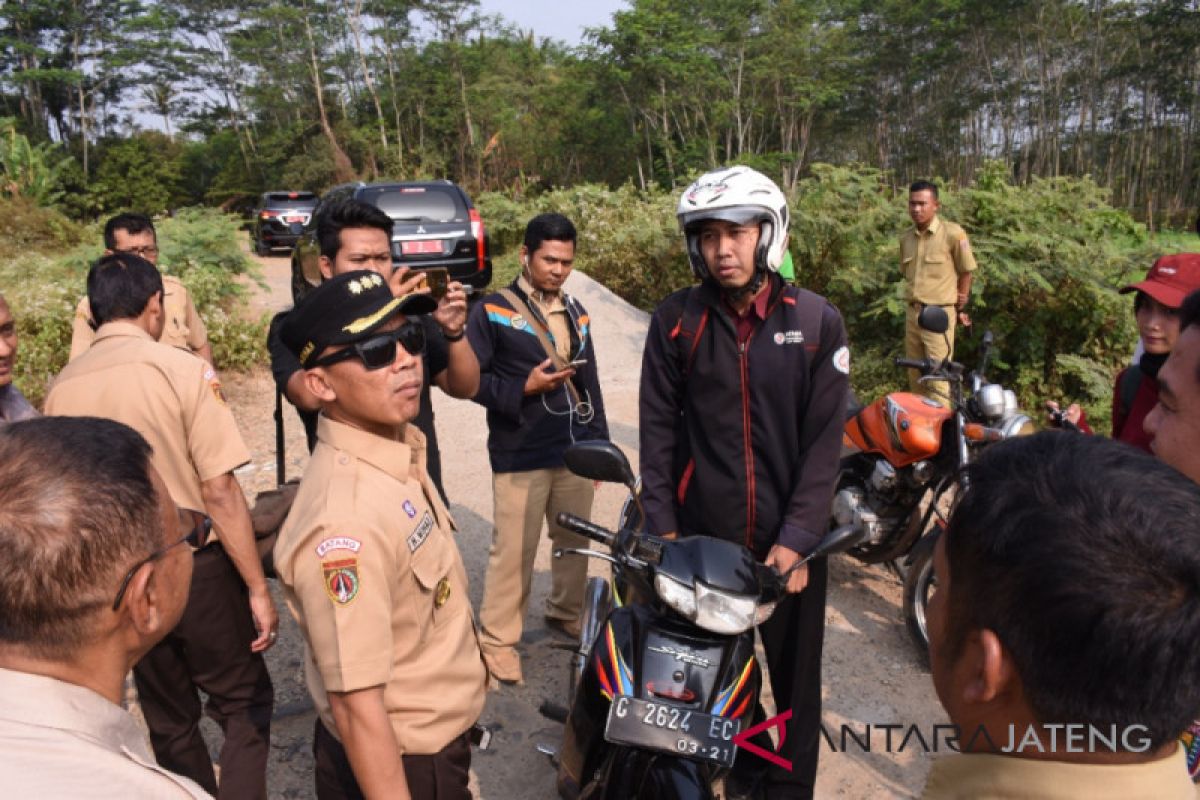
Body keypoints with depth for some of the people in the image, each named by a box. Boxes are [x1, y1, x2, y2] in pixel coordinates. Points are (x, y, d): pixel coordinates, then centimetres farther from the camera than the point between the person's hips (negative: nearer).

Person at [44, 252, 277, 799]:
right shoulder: (181, 369, -15)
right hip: (195, 568, -5)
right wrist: (258, 589, -12)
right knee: (243, 703, 14)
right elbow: (219, 492, -19)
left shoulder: (62, 387, 0)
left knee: (168, 718, 22)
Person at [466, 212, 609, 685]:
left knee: (575, 541, 16)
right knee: (513, 552, -1)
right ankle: (497, 641, 13)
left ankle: (567, 615, 36)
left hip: (576, 452, 6)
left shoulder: (575, 312, 14)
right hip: (520, 457, -6)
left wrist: (600, 443, 16)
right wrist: (523, 388, -20)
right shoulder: (493, 311, -5)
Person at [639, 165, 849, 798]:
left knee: (796, 676, 12)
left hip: (789, 539, 0)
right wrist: (662, 528, -5)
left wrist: (796, 539, -10)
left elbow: (824, 439, -5)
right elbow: (658, 429, -1)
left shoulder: (816, 321, -4)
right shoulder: (675, 320, -1)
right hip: (701, 534, 1)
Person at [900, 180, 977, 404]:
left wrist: (960, 307, 6)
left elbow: (966, 271, 0)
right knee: (915, 376, 14)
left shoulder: (953, 233, -10)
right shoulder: (905, 238, 7)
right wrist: (915, 300, 8)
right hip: (912, 313, 6)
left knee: (937, 379, -7)